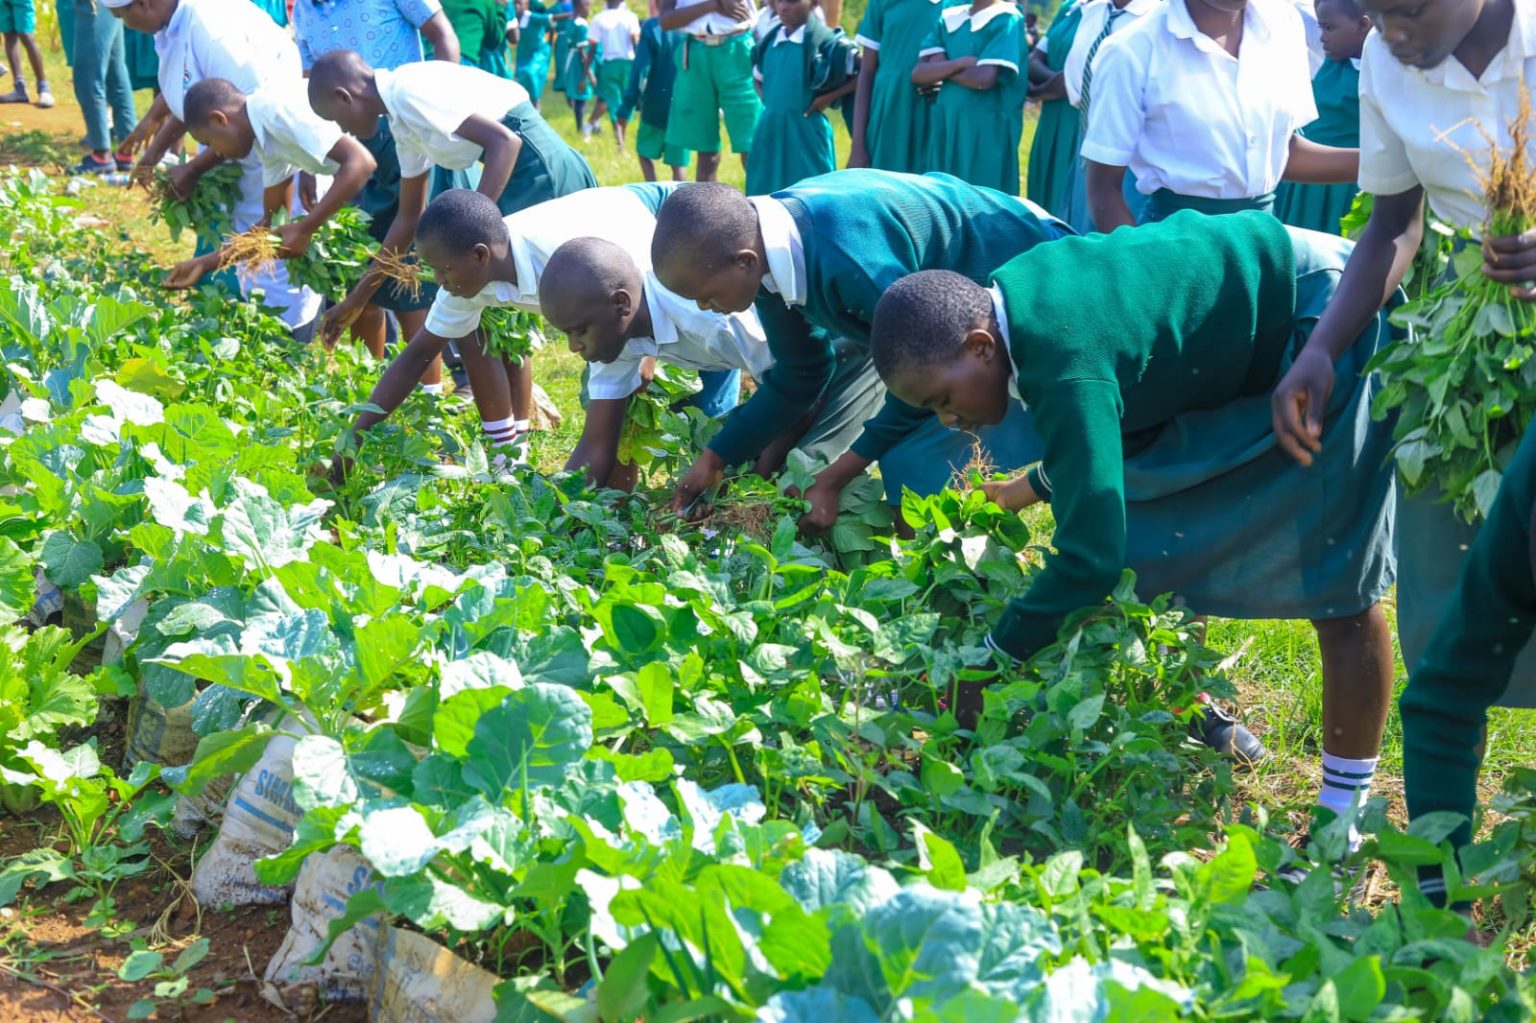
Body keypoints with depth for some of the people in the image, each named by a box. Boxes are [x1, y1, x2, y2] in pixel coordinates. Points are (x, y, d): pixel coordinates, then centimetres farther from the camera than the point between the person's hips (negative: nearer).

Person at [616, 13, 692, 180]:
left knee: (645, 152, 18)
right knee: (679, 163, 7)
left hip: (656, 108, -2)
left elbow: (640, 71, -12)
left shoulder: (651, 27, -9)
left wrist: (625, 111, -9)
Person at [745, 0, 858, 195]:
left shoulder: (826, 40, -8)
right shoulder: (769, 42, 10)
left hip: (807, 130, -6)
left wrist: (829, 97, -10)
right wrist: (770, 101, 9)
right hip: (770, 130, 6)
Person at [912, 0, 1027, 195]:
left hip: (987, 130, -6)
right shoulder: (947, 19, 14)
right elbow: (918, 74, 3)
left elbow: (985, 78, -18)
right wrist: (961, 62, -13)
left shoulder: (1006, 18, -5)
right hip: (945, 127, 6)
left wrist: (940, 71, -2)